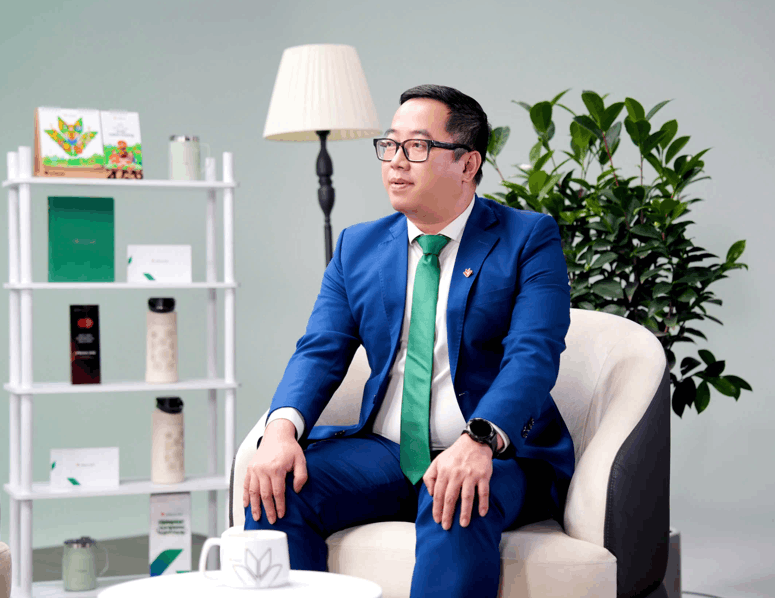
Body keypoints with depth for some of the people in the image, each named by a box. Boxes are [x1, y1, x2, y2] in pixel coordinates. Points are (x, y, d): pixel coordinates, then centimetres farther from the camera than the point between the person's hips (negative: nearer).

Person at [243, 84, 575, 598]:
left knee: (456, 503, -37)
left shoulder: (529, 240, 0)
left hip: (495, 456, -4)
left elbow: (533, 356, -14)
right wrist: (283, 426, -18)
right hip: (382, 454, 4)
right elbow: (321, 352, 5)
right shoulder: (357, 246, 14)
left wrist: (480, 440, -33)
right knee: (276, 487, -22)